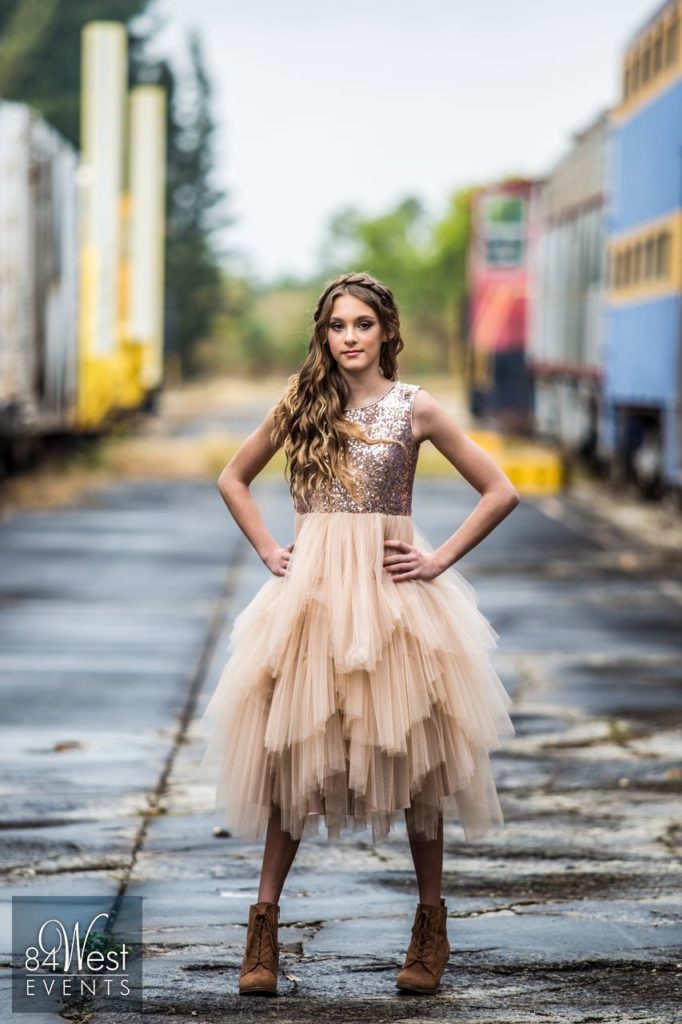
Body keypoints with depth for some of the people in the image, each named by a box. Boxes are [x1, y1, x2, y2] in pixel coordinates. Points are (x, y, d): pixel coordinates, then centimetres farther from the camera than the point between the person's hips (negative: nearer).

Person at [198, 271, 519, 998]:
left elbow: (500, 492, 1)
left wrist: (440, 560, -4)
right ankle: (264, 926, 7)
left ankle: (431, 929, 14)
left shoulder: (415, 408, 0)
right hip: (310, 592, 2)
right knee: (289, 753, 1)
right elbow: (232, 479, 19)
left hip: (390, 591, -2)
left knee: (410, 755, 3)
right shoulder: (301, 404, 7)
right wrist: (268, 551, 7)